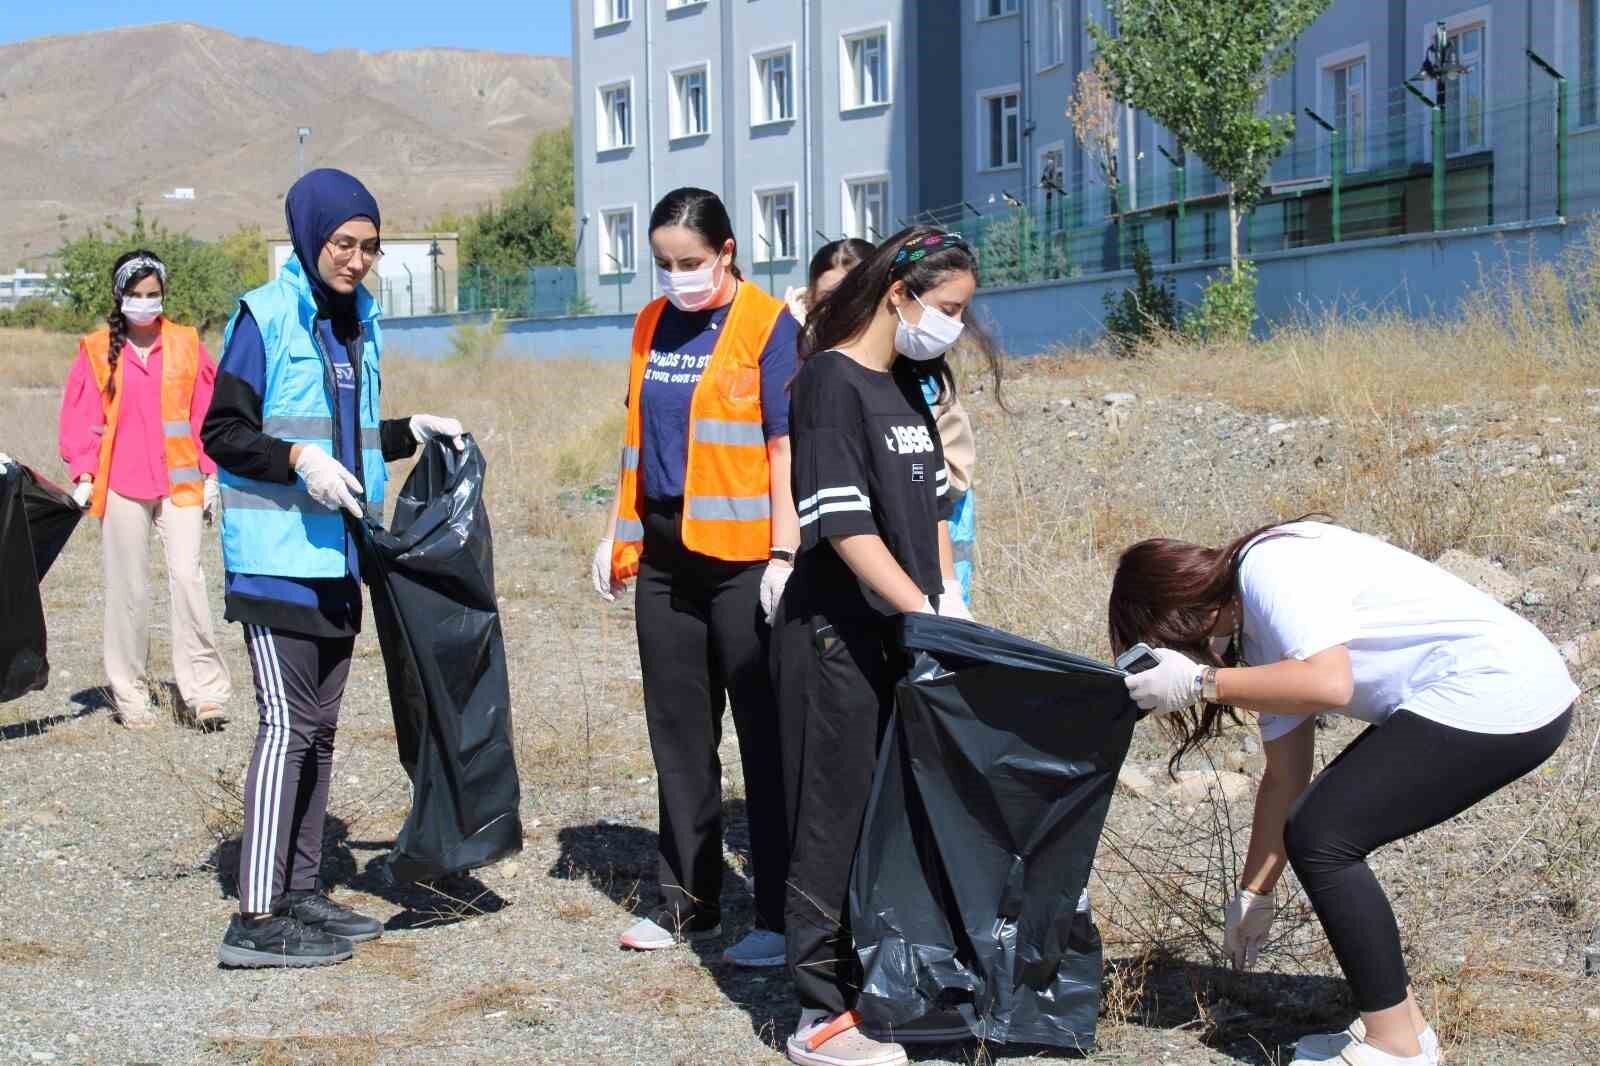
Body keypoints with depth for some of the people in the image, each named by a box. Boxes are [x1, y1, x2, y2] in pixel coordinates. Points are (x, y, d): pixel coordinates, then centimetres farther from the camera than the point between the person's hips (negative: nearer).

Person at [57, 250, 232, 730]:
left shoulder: (186, 344, 7)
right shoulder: (97, 350, 4)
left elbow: (207, 413, 9)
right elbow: (81, 417, 4)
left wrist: (211, 475, 5)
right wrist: (83, 475, -5)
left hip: (181, 482, 0)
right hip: (121, 484, 0)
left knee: (187, 575, -12)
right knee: (128, 588, 5)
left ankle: (204, 691, -9)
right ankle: (130, 694, 14)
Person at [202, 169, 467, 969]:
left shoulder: (358, 323, 16)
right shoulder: (265, 317, -8)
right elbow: (223, 433, -12)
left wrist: (412, 432, 15)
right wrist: (299, 459, -25)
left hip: (335, 558, 8)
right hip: (275, 557, -8)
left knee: (319, 727, 12)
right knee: (286, 723, -12)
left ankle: (301, 892, 21)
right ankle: (256, 918, -10)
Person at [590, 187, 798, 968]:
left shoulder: (768, 325, -7)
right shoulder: (653, 324, 11)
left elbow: (784, 444, -11)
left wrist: (784, 553, -16)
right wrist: (617, 533, 15)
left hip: (741, 558, -6)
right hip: (664, 555, 7)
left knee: (765, 734, 0)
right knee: (678, 733, 13)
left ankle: (781, 915, 6)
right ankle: (688, 901, 24)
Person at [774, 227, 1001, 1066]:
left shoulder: (909, 386, 12)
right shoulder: (830, 382, -13)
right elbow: (844, 526, -19)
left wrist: (949, 599, 5)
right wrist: (927, 612, -20)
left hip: (902, 634, 8)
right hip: (837, 639, -8)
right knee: (839, 817, -2)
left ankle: (880, 983, 22)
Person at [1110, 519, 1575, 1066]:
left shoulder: (1272, 565, -13)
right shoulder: (1258, 632, 16)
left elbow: (1328, 683, -27)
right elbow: (1286, 776, 20)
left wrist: (1199, 682, -19)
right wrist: (1253, 894, 22)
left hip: (1499, 698, -10)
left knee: (1321, 837, -10)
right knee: (1315, 831, 10)